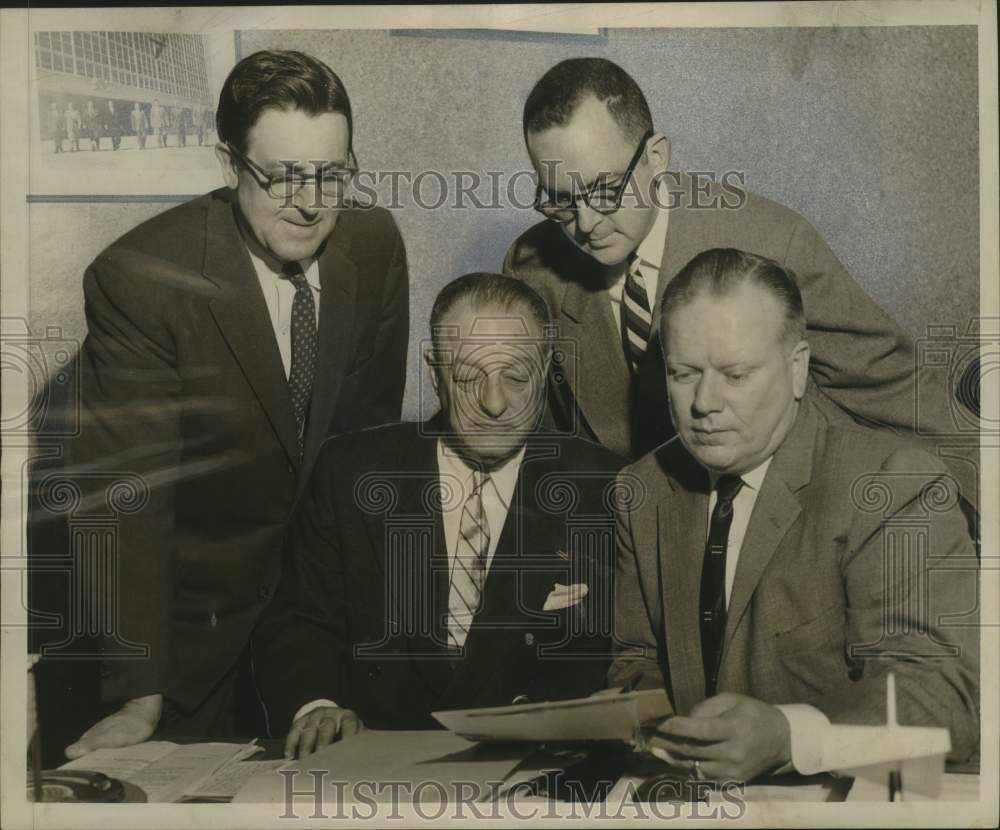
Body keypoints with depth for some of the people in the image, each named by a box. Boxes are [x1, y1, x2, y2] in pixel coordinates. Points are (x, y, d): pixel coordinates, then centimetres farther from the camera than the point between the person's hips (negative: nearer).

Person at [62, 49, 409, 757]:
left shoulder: (376, 243, -10)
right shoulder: (138, 280, -26)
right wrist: (139, 694, -27)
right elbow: (128, 497, -25)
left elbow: (374, 421, 3)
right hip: (200, 616, -4)